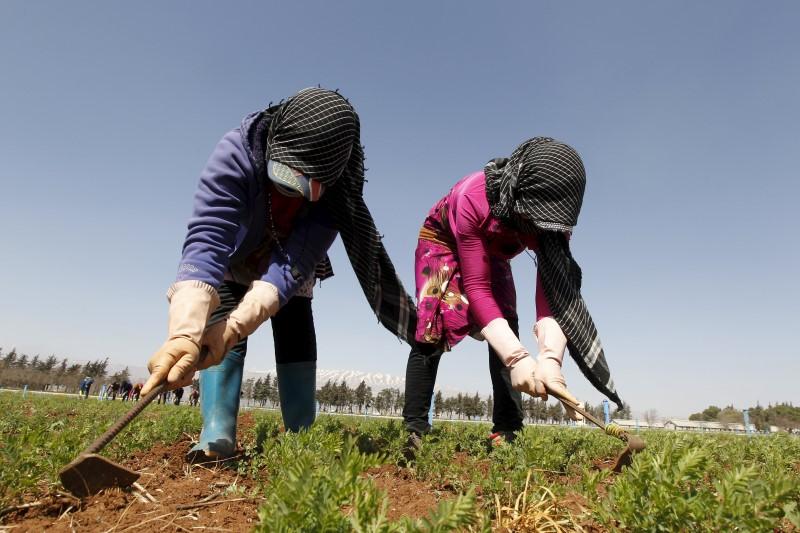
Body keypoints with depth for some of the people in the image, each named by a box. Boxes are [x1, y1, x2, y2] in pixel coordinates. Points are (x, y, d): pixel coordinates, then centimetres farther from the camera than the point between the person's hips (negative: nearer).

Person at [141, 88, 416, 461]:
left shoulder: (336, 188, -36)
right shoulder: (236, 153, -41)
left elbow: (292, 264, -41)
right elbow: (206, 242, -50)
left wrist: (237, 324, -53)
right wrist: (185, 331, -63)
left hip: (287, 266, 1)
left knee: (297, 335, -10)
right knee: (220, 328, -22)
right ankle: (216, 435, -17)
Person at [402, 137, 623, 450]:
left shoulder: (550, 220, -29)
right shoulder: (473, 197, -42)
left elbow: (554, 291, -35)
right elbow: (477, 287, -41)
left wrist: (550, 358, -53)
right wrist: (517, 357, -50)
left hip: (492, 253, 4)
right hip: (443, 240, -3)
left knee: (506, 328, -14)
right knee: (432, 326, -20)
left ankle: (506, 432, -10)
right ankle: (414, 431, -15)